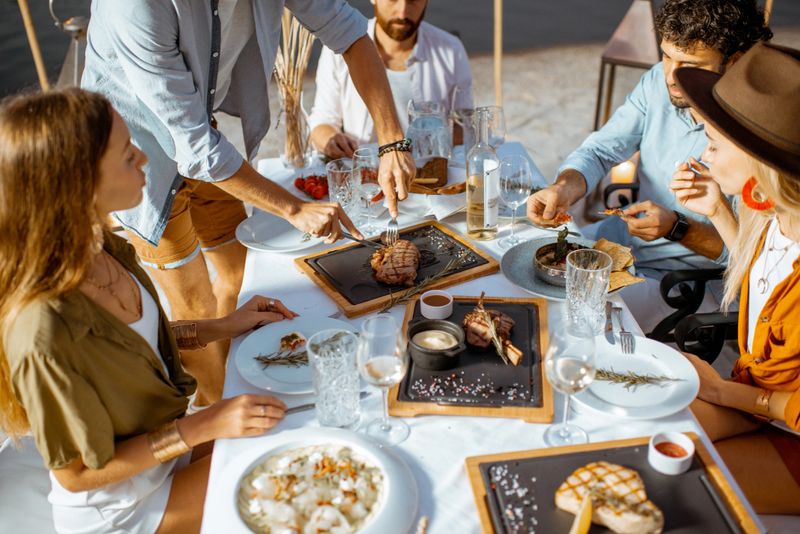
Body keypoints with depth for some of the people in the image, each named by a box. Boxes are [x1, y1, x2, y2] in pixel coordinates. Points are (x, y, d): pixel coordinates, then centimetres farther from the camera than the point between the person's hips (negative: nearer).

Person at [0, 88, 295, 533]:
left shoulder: (98, 247, -14)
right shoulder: (44, 334, -37)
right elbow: (78, 473, -24)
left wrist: (224, 326, -2)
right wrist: (206, 425, -24)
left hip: (164, 441, 6)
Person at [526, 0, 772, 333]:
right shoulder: (659, 82, -6)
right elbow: (600, 150, -6)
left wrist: (676, 228, -32)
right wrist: (565, 188, -27)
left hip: (687, 279, -6)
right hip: (623, 237, 6)